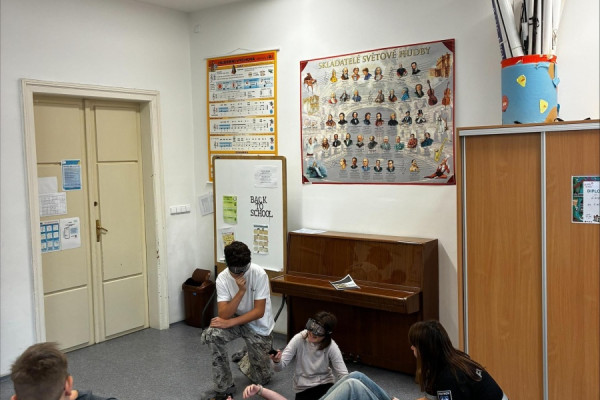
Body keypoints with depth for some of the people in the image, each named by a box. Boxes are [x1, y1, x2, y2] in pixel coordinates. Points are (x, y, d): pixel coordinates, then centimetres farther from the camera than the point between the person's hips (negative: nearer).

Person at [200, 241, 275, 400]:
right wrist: (241, 291, -37)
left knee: (261, 378, 4)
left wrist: (230, 323, -30)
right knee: (212, 334, -31)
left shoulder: (259, 274, -26)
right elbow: (224, 315, -26)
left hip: (259, 326, -1)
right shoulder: (222, 278, -19)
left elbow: (259, 311, -25)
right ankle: (224, 387, -14)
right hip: (235, 320, 2)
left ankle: (248, 358, 40)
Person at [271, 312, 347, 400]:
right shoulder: (299, 339, -15)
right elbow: (280, 367, -17)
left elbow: (343, 375, -17)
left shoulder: (331, 346, -16)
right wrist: (277, 361, -40)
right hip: (303, 389, 1)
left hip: (325, 384, -1)